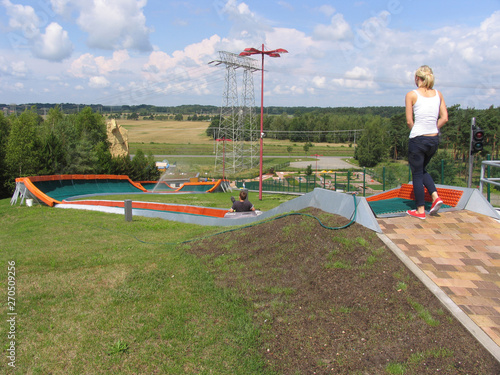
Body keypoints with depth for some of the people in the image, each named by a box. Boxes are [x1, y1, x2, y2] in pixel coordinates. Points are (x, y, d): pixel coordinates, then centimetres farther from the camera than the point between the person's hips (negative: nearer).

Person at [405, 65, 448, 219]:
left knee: (417, 174, 6)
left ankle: (420, 210, 11)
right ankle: (435, 196, 8)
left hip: (418, 139, -5)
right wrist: (432, 130, 11)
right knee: (422, 170, 25)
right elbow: (444, 118, 3)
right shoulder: (438, 94, 7)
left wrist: (417, 132, 8)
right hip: (434, 139, 5)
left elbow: (409, 121, -8)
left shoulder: (412, 95, -6)